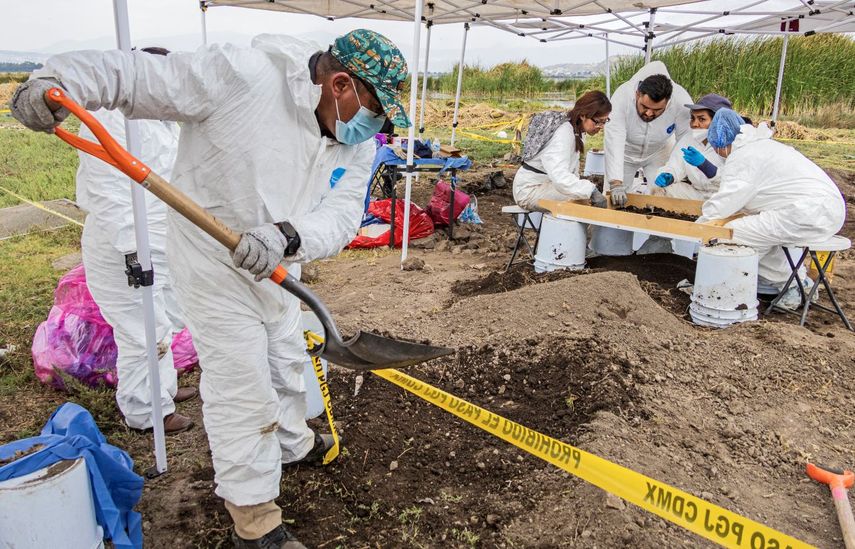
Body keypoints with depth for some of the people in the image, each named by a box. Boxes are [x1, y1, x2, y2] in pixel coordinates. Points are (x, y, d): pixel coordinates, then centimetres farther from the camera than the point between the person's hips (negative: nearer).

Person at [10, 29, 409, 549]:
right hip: (215, 267, -7)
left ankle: (291, 442, 55)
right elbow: (138, 72, -22)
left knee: (287, 363, 25)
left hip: (278, 268, 7)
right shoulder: (241, 75, -25)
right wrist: (60, 82, -39)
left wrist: (288, 236, -36)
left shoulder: (357, 141, -7)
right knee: (243, 391, -1)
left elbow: (341, 215, -16)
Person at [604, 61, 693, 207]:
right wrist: (616, 185, -50)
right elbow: (614, 142, -42)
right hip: (625, 152, -1)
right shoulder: (622, 97, -36)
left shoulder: (682, 102, -32)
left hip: (658, 152, 1)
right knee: (613, 198, 1)